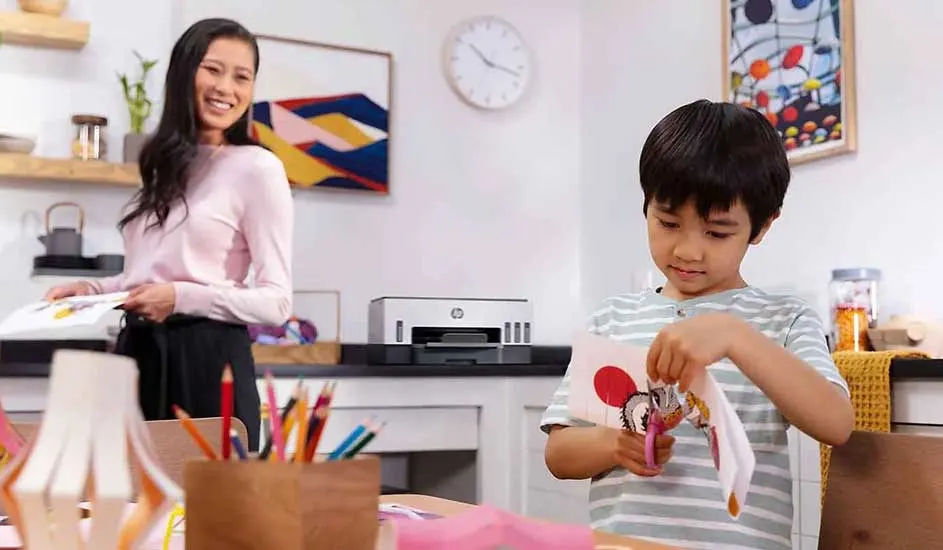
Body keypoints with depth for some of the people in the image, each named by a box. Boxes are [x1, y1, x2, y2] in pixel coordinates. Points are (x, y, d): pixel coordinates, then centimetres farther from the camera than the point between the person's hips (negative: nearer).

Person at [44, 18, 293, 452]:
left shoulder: (257, 168, -6)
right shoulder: (165, 164, 15)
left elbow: (276, 301, -10)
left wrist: (182, 297, -21)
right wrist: (93, 289, 4)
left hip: (206, 358, -6)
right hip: (138, 353, 6)